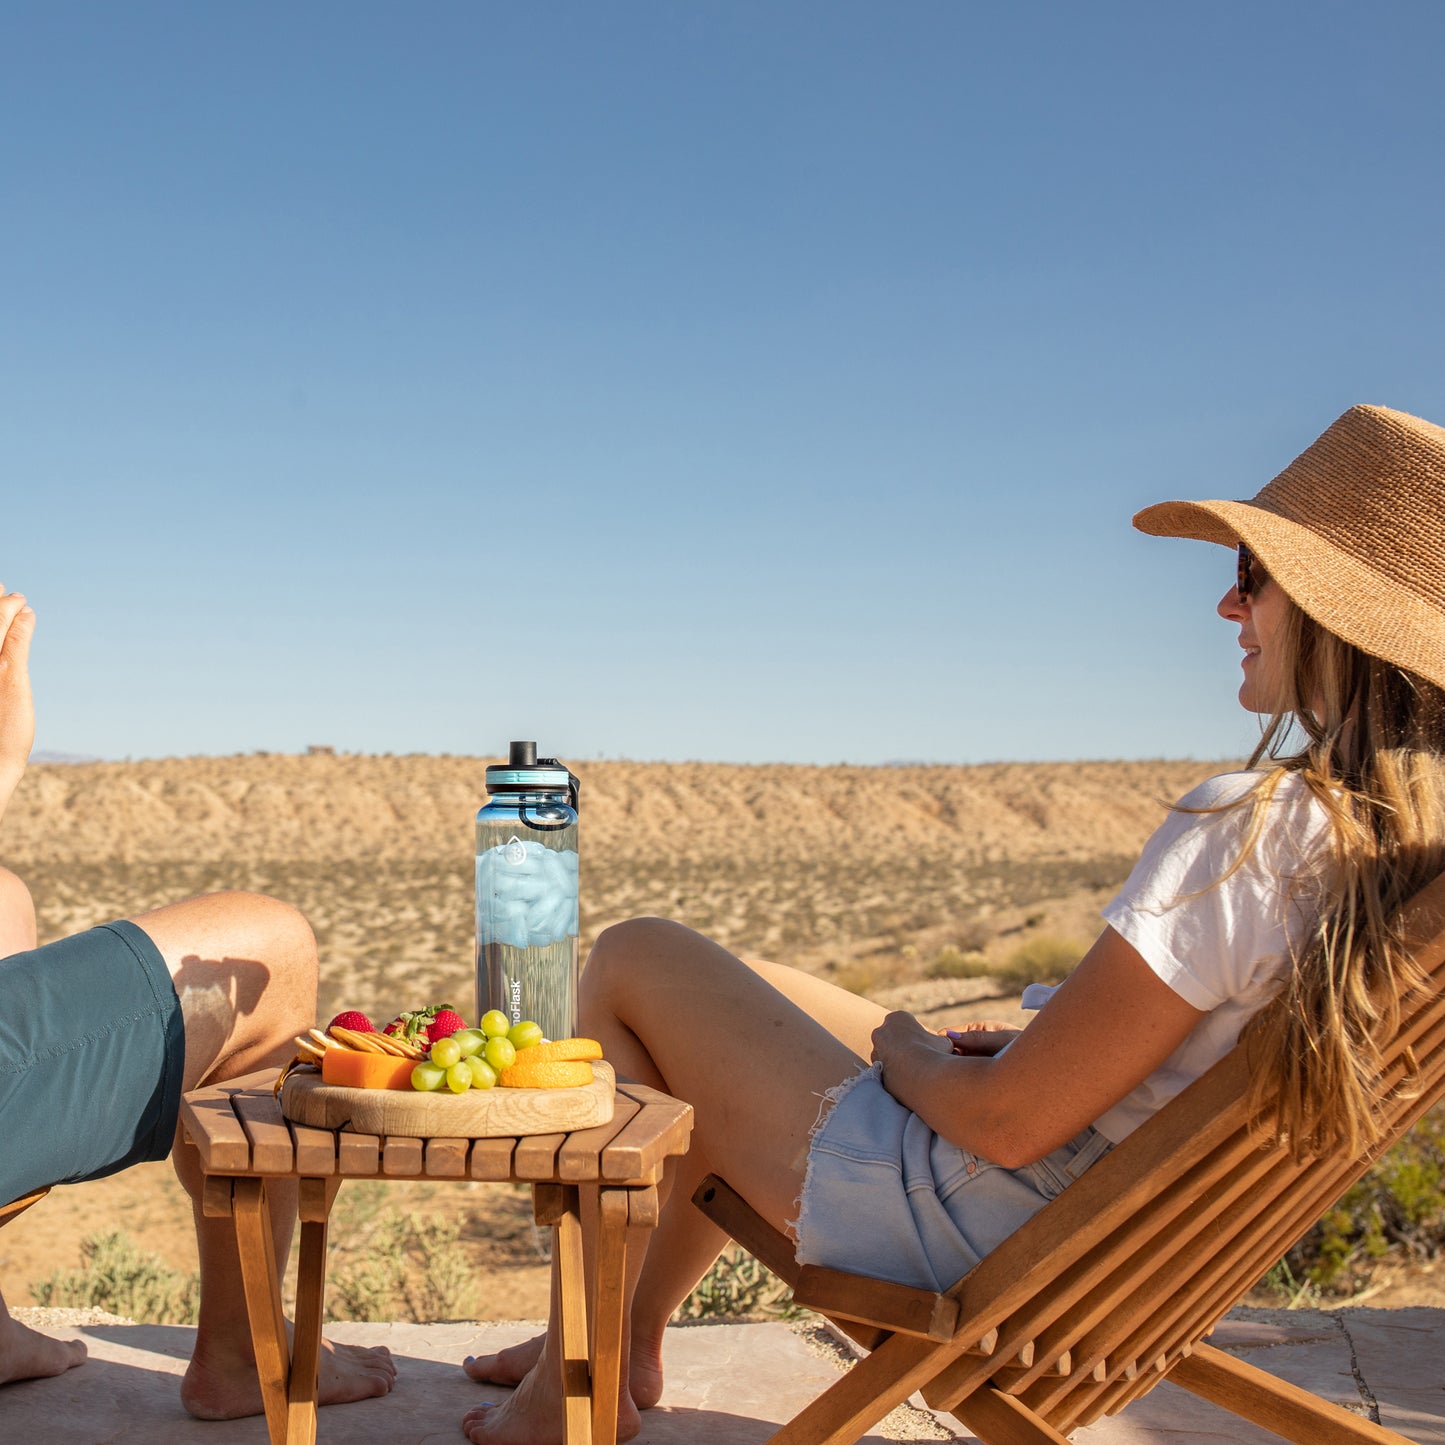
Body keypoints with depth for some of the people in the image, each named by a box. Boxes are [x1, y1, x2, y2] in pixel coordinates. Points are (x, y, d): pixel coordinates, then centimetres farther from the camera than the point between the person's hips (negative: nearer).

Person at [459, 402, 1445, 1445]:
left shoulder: (1247, 832, -31)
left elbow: (1009, 1122, -25)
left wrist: (900, 1049, -5)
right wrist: (1037, 1041, 5)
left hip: (961, 1224, -9)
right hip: (1107, 1221, 9)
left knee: (634, 960, 7)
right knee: (765, 992, 28)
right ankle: (628, 1337, 38)